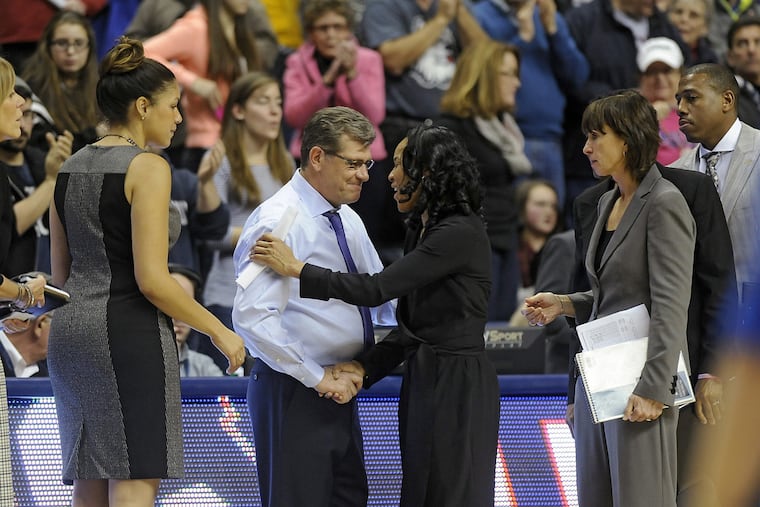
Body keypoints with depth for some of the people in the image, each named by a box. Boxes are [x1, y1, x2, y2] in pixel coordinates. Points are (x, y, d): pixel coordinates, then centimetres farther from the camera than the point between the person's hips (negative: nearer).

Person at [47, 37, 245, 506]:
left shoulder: (71, 168, 14)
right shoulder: (147, 168, -10)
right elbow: (151, 279, -16)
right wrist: (219, 331, -7)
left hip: (72, 329, 8)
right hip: (130, 332, -8)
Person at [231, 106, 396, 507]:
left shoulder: (348, 220, 12)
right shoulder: (279, 222, -17)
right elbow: (252, 316, -26)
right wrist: (316, 377, -21)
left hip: (338, 390, 9)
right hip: (294, 393, -9)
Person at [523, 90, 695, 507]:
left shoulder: (664, 205, -12)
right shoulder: (608, 203, 15)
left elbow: (670, 307, -18)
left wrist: (653, 390, -23)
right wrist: (563, 304, 9)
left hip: (639, 378, -9)